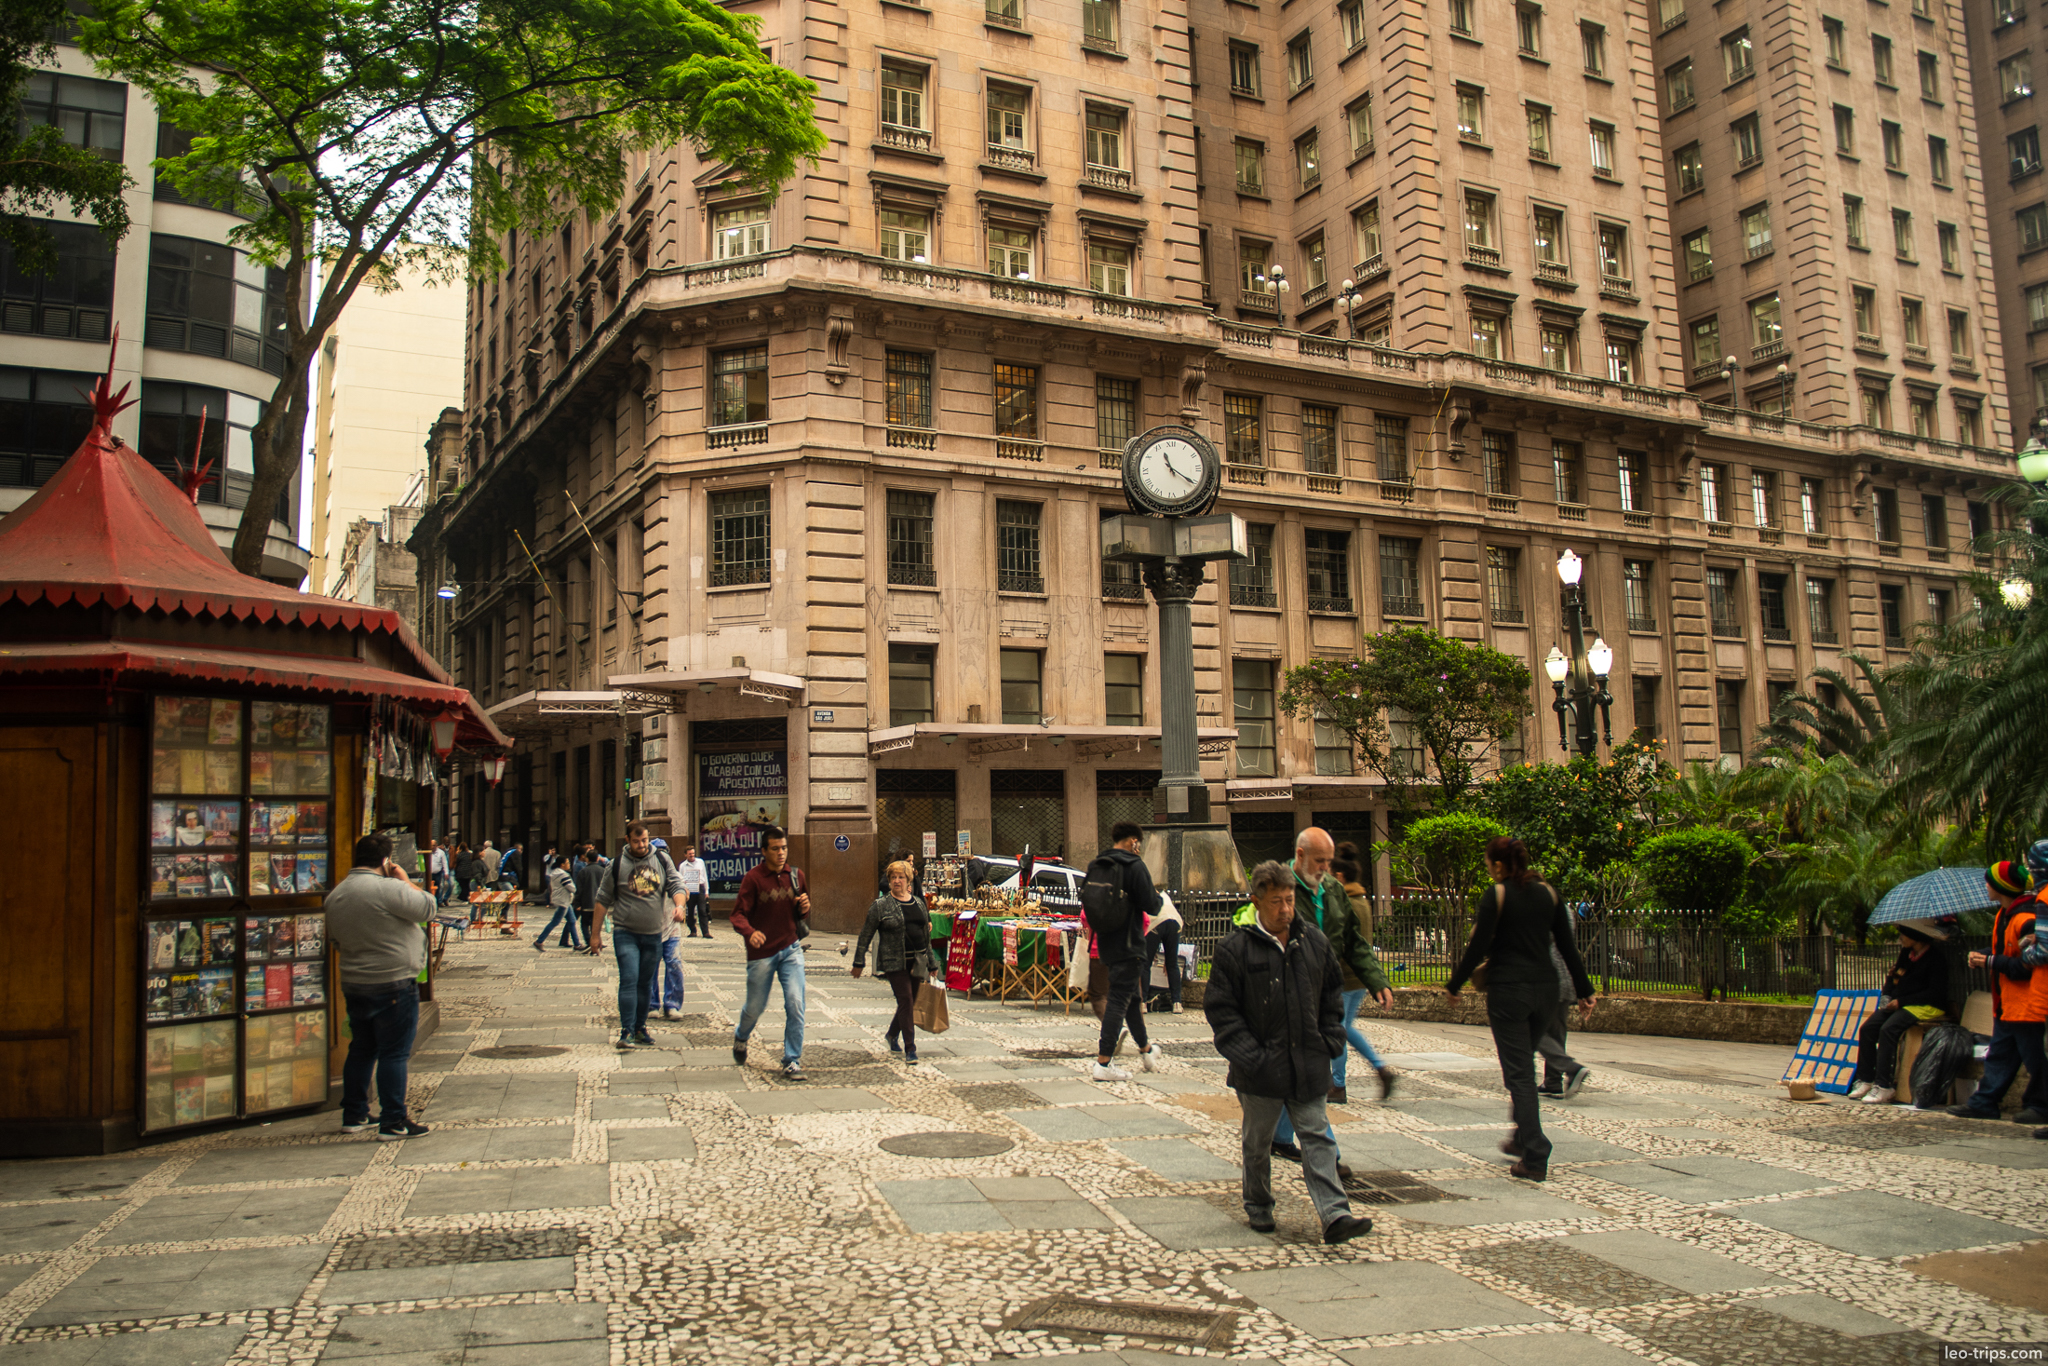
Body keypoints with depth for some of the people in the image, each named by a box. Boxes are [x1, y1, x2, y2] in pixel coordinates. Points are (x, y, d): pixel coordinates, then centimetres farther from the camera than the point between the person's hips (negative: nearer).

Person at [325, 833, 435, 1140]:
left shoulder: (336, 894, 8)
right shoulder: (388, 888, -19)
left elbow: (335, 940, 17)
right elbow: (428, 908, -13)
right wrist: (405, 880, -3)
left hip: (353, 984, 8)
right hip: (393, 985, -8)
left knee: (361, 1049, 18)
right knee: (394, 1053, -2)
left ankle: (354, 1116, 25)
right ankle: (393, 1122, 0)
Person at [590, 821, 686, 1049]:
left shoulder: (662, 859, 3)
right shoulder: (617, 865, -2)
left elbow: (675, 885, 3)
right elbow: (603, 900, 3)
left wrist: (679, 905, -19)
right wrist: (595, 933, 3)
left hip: (654, 934, 3)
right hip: (626, 933, -3)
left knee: (646, 983, 11)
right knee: (629, 980, -13)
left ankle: (640, 1028, 23)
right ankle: (626, 1032, -13)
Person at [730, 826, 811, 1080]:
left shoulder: (795, 876, 4)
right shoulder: (753, 878, -10)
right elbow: (739, 914, -15)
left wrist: (805, 907, -8)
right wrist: (750, 932, -36)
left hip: (790, 949, 3)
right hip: (761, 953, -3)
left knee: (795, 1004, -11)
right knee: (755, 1007, 11)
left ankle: (792, 1062, 0)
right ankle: (741, 1038, 45)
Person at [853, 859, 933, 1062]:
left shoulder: (919, 902, 11)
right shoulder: (881, 905, -4)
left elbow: (926, 934, 16)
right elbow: (865, 935, -1)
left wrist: (931, 964, 16)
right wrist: (859, 962, -4)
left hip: (917, 962, 5)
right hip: (894, 963, -5)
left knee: (911, 1002, 13)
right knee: (905, 1002, -9)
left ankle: (892, 1034, 38)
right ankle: (910, 1049, -2)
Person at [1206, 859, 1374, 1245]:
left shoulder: (1313, 940, 4)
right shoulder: (1235, 948, -11)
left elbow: (1332, 992, 17)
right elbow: (1220, 1009, -9)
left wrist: (1331, 1039, 7)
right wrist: (1247, 1055, -15)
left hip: (1308, 1065, 3)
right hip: (1261, 1068, -3)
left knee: (1317, 1138, 2)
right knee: (1258, 1141, 12)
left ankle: (1334, 1215, 1)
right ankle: (1258, 1208, 30)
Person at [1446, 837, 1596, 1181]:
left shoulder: (1497, 896, -10)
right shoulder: (1548, 892, 6)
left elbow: (1478, 948, -11)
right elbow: (1568, 946, 8)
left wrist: (1454, 985, 0)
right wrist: (1584, 990, 14)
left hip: (1507, 990, -6)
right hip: (1543, 989, 6)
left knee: (1519, 1073, -3)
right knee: (1525, 1065, 23)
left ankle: (1535, 1159, -7)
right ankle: (1522, 1138, 34)